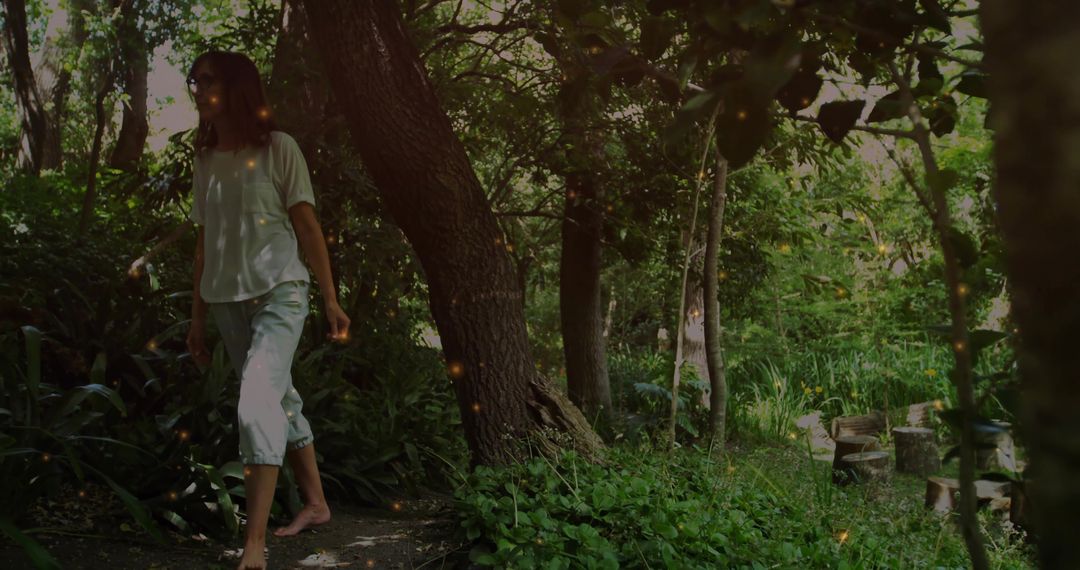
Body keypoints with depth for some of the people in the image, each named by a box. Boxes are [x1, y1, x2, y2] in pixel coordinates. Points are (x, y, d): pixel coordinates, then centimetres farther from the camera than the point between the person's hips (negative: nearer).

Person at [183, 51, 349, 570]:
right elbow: (204, 242, 13)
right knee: (280, 401, 13)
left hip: (279, 293, -5)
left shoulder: (278, 148, -3)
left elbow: (307, 226, -4)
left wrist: (331, 298, -7)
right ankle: (315, 503, 28)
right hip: (227, 301, 6)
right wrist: (197, 316, 13)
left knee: (257, 406, -18)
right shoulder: (205, 160, 12)